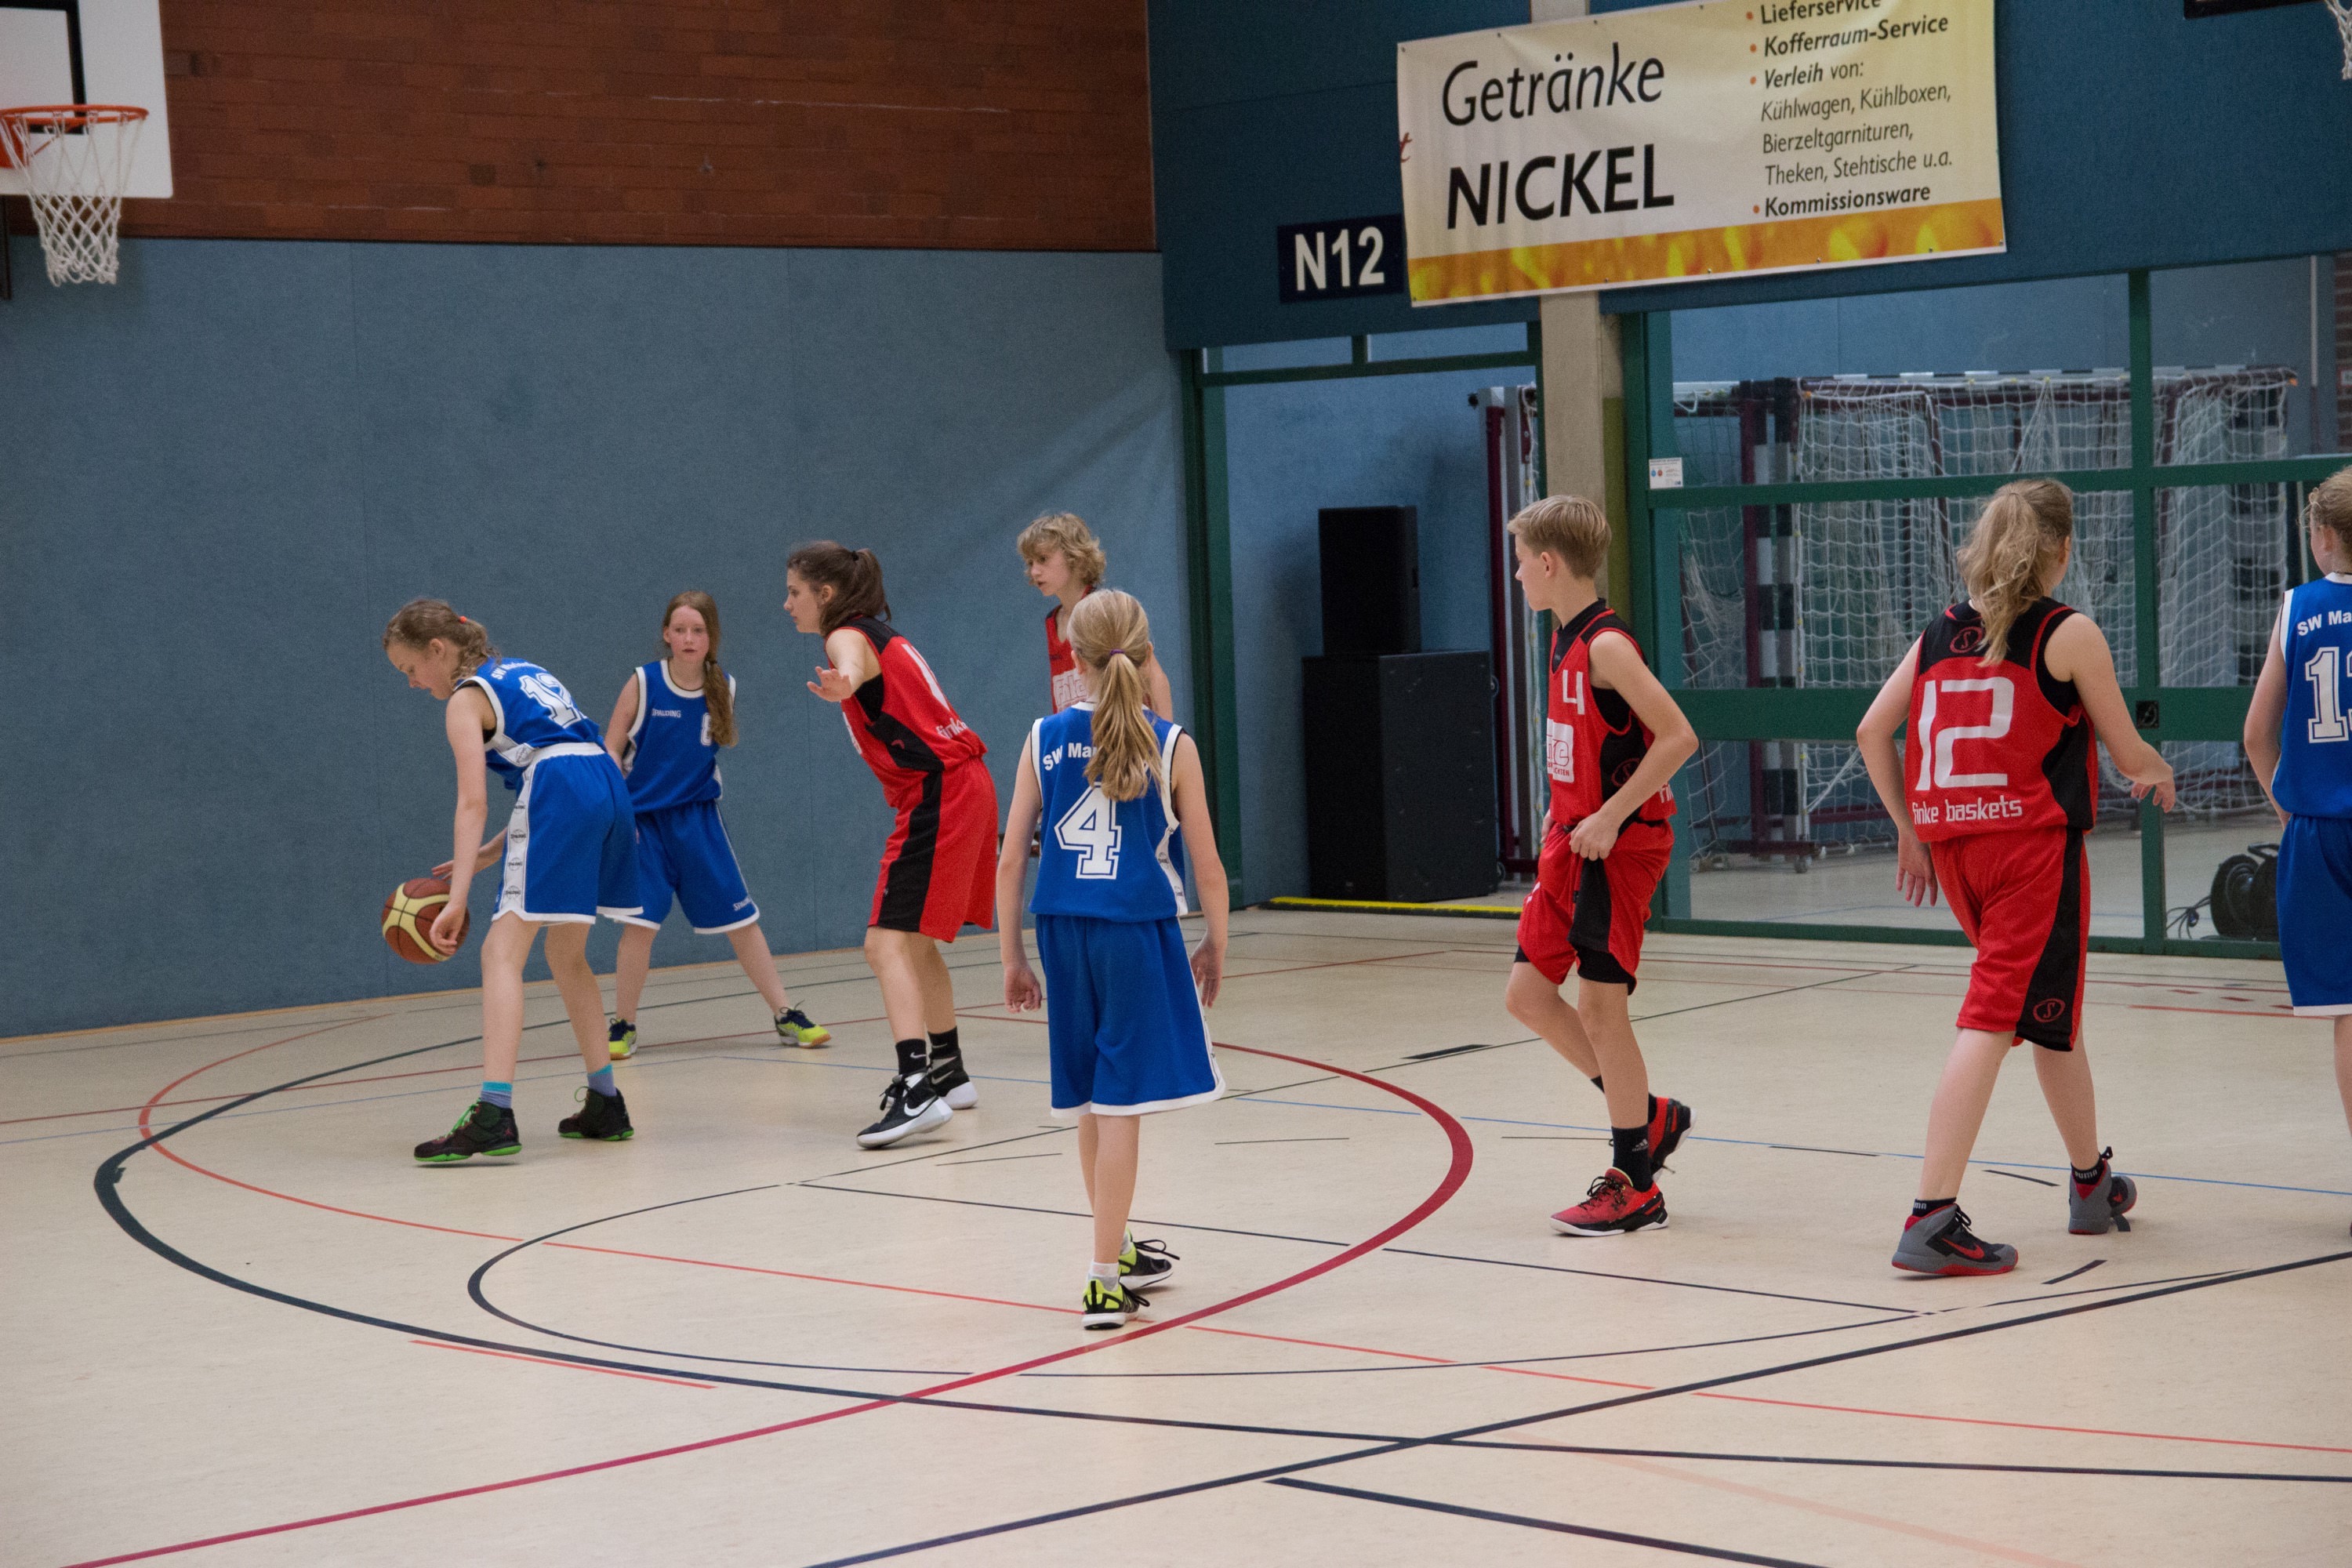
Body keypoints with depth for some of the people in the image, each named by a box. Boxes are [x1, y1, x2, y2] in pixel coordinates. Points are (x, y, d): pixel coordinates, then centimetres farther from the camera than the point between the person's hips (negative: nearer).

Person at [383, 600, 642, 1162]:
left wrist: (457, 900, -12)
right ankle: (605, 1106, 25)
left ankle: (494, 1116, -23)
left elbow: (473, 804, -8)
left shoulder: (465, 699, 3)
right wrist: (488, 854, 22)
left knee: (502, 953, -10)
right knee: (567, 956, 22)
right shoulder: (523, 672, 27)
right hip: (610, 787, 8)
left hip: (561, 798, -8)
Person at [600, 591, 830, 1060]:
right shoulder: (643, 683, -9)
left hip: (698, 818, 3)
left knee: (740, 919, 4)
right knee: (639, 923, -11)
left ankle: (787, 1016, 12)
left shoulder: (724, 688, -1)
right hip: (644, 819, -3)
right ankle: (623, 1027, 4)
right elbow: (611, 751, -6)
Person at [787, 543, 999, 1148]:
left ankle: (918, 1089, -29)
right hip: (961, 787, 10)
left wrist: (842, 684, -61)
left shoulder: (848, 637, -12)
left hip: (939, 796, -10)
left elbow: (852, 664, -39)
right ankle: (948, 1073, 32)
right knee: (915, 941, 22)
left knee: (888, 943, -17)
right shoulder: (879, 634, 17)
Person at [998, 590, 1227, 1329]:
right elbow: (1207, 867, -2)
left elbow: (1011, 860, 2)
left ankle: (1120, 1251, 33)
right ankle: (1104, 1281, -6)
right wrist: (1217, 946, 13)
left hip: (1065, 933, 4)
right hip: (1138, 932, -3)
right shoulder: (1171, 747, -4)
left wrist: (1012, 956, 11)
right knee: (1120, 1104, -2)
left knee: (1093, 1103, 17)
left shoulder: (1045, 740, 2)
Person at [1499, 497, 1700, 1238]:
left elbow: (1679, 737, -23)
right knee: (1528, 993, 9)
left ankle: (1635, 1185, 6)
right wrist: (1565, 821, 16)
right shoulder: (1565, 637, 10)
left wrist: (1609, 816, -23)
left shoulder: (1606, 646, -18)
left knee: (1599, 1004, -5)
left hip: (1619, 845, -9)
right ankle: (1651, 1116, 22)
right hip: (1573, 840, 9)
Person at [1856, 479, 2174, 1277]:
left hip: (1952, 846, 7)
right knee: (1993, 1022, -9)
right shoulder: (2070, 634, -5)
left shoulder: (1940, 632, 10)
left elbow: (1873, 731, 7)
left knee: (2051, 1012, 22)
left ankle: (2093, 1183, 35)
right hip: (2035, 845, -6)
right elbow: (2129, 756, 0)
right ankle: (1932, 1218, -17)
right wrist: (2158, 775, 23)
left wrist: (1909, 831, 15)